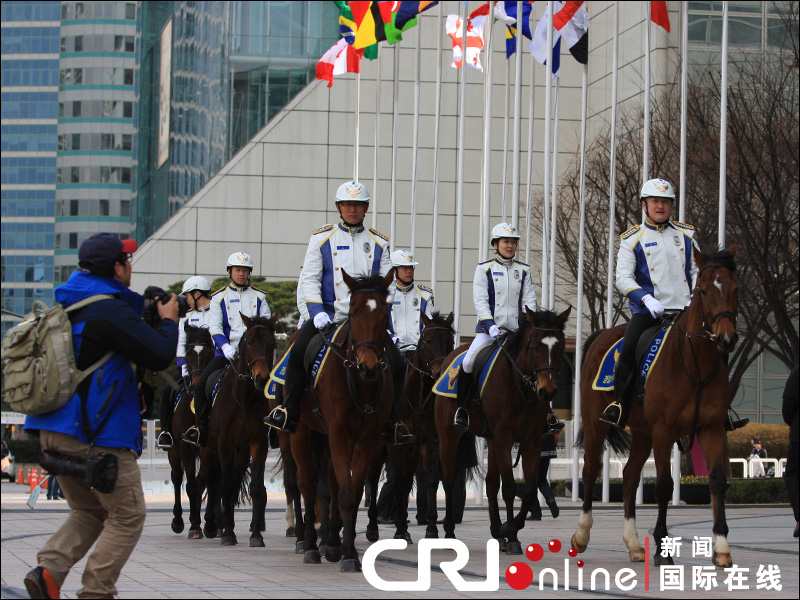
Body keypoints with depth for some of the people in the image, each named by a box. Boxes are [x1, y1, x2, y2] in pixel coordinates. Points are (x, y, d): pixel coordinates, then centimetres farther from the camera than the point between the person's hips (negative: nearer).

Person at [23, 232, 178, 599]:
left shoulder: (65, 305, 13)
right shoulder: (112, 312, -15)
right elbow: (160, 356, -17)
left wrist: (146, 315, 22)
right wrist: (168, 321, 3)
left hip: (51, 431, 8)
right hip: (96, 434, -8)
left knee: (88, 510, 21)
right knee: (127, 514, 5)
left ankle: (48, 569, -2)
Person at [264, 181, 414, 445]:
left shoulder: (379, 243, 12)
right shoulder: (321, 238, 7)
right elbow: (309, 278, 3)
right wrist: (317, 312, -11)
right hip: (328, 316, -1)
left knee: (396, 363, -13)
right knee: (298, 352, -24)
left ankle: (390, 424, -1)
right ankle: (288, 415, -14)